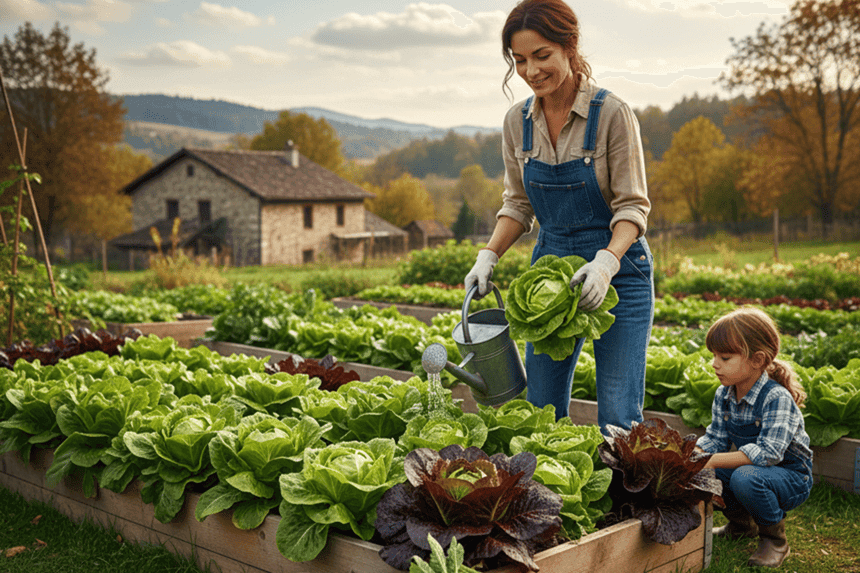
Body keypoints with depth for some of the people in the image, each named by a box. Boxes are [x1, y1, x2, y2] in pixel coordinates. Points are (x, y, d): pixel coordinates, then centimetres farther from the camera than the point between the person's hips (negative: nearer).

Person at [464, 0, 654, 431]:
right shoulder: (517, 122, 3)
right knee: (541, 409, 8)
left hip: (617, 271, -4)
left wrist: (606, 262, -28)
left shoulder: (611, 114, -13)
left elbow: (632, 206, -11)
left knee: (617, 416, -5)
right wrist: (488, 256, -4)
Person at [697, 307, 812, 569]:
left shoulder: (776, 398, -26)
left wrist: (713, 460, -40)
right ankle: (741, 522, 15)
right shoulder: (724, 395, -3)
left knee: (745, 478, -36)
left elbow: (768, 453, -35)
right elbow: (716, 439, 0)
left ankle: (775, 539, -7)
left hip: (792, 478, -7)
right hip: (752, 468, 7)